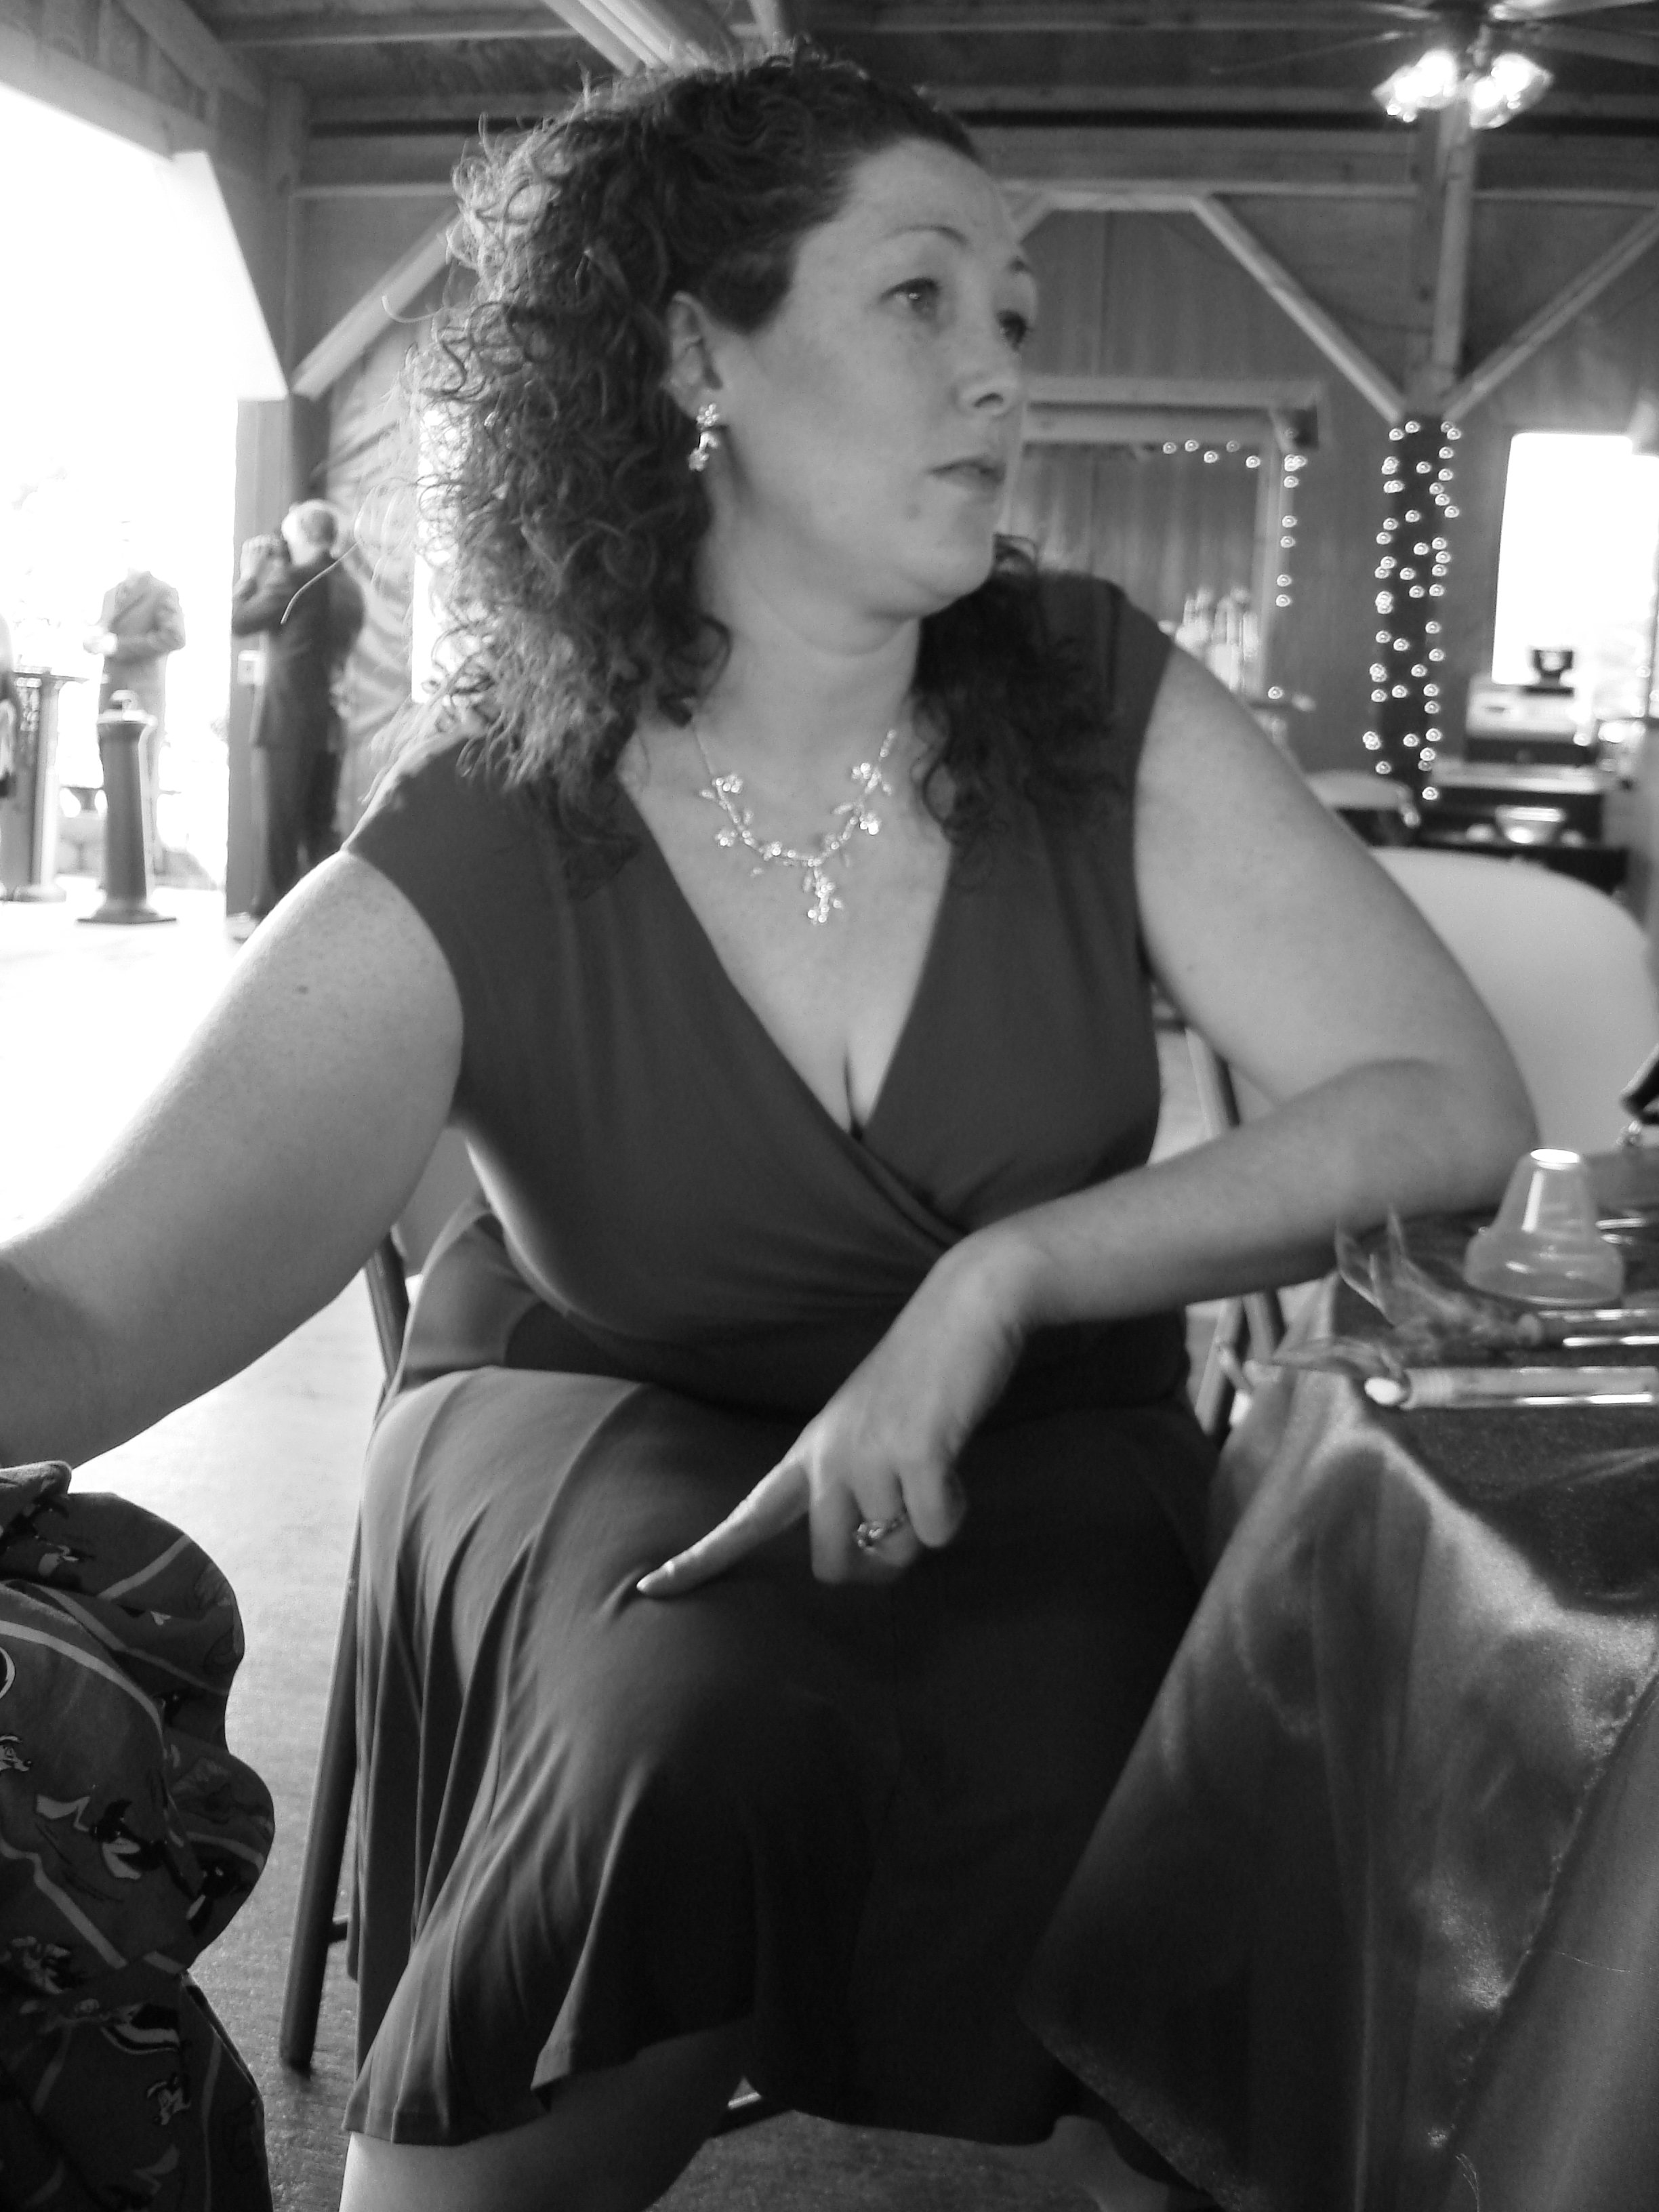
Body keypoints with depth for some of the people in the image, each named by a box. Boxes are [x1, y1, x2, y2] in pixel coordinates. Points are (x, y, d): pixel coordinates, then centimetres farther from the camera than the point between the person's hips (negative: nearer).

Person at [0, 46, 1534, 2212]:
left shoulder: (1104, 715, -12)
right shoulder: (473, 868, -17)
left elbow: (1452, 1105, -15)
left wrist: (997, 1278, -26)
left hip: (1030, 1459, 2)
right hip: (606, 1429, -1)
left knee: (1012, 1820, -28)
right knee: (699, 1734, -32)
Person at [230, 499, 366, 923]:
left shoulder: (292, 580, -12)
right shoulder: (349, 589, 13)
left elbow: (240, 621, -7)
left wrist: (250, 574, 9)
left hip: (286, 719, -7)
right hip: (329, 723, 7)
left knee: (276, 824, -3)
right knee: (320, 824, 11)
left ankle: (269, 914, -2)